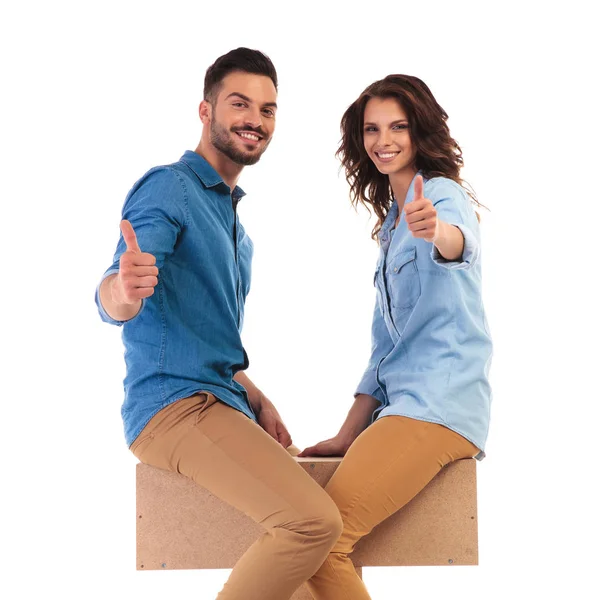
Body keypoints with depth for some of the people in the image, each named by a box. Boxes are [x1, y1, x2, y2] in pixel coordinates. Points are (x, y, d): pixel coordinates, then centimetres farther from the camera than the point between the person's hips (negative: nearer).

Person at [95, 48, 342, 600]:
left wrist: (259, 404, 14)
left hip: (222, 403, 10)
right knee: (313, 520, -25)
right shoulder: (169, 188, -8)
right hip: (174, 404, -10)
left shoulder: (231, 214, 21)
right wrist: (124, 290, -46)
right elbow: (111, 302, -23)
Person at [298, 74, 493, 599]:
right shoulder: (393, 217, 22)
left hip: (440, 401, -9)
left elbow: (459, 241, -31)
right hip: (401, 400, 9)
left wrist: (437, 232, -55)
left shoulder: (442, 193, -4)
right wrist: (350, 434, 15)